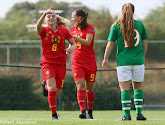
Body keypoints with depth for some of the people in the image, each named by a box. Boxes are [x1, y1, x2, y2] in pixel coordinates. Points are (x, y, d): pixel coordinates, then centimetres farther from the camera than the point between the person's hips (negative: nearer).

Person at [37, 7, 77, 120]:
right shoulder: (44, 31, -5)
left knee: (58, 92, 7)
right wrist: (44, 14, -46)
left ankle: (46, 87, 44)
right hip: (47, 63, -3)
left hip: (61, 63, 3)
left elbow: (74, 44, 10)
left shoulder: (63, 31, 2)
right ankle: (54, 114, -8)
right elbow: (38, 26, -29)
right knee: (52, 87, -21)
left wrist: (71, 48, -14)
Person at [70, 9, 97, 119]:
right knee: (80, 86, -13)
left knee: (89, 88, 5)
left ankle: (90, 111, 22)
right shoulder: (73, 28, 10)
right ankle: (83, 111, -21)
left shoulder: (89, 28, -6)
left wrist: (75, 36, -27)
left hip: (90, 61, -3)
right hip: (77, 61, 3)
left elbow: (87, 42, -20)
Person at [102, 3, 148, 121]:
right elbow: (145, 42, 10)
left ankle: (127, 114, -6)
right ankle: (139, 113, 9)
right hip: (138, 60, 2)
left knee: (124, 88, 0)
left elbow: (110, 44, -2)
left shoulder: (117, 26, -1)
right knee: (138, 87, 14)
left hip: (123, 60, -2)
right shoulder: (140, 24, 5)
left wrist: (105, 59, 8)